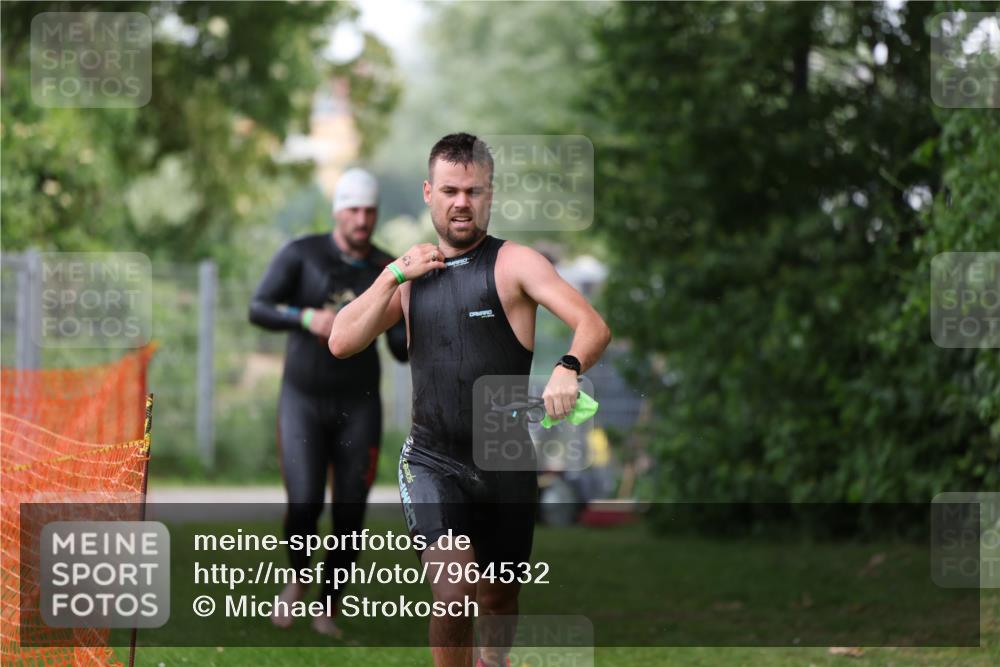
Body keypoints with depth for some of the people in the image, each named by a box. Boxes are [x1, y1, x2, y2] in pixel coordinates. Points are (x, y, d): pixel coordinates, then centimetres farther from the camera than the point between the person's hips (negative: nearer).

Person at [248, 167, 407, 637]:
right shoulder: (302, 254, -7)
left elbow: (403, 350, -1)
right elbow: (259, 310, -14)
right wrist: (308, 318, -33)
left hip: (358, 407, 2)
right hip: (302, 401, -2)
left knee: (349, 515, 0)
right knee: (305, 506, -16)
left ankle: (327, 610, 19)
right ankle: (296, 582, 16)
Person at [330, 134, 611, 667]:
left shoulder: (513, 264, -4)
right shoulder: (411, 271, 9)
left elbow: (593, 327, -16)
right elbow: (342, 343, 0)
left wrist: (568, 368, -38)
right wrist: (394, 274, -10)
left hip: (507, 463, 0)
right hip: (432, 459, 0)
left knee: (499, 599, 16)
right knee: (453, 591, -21)